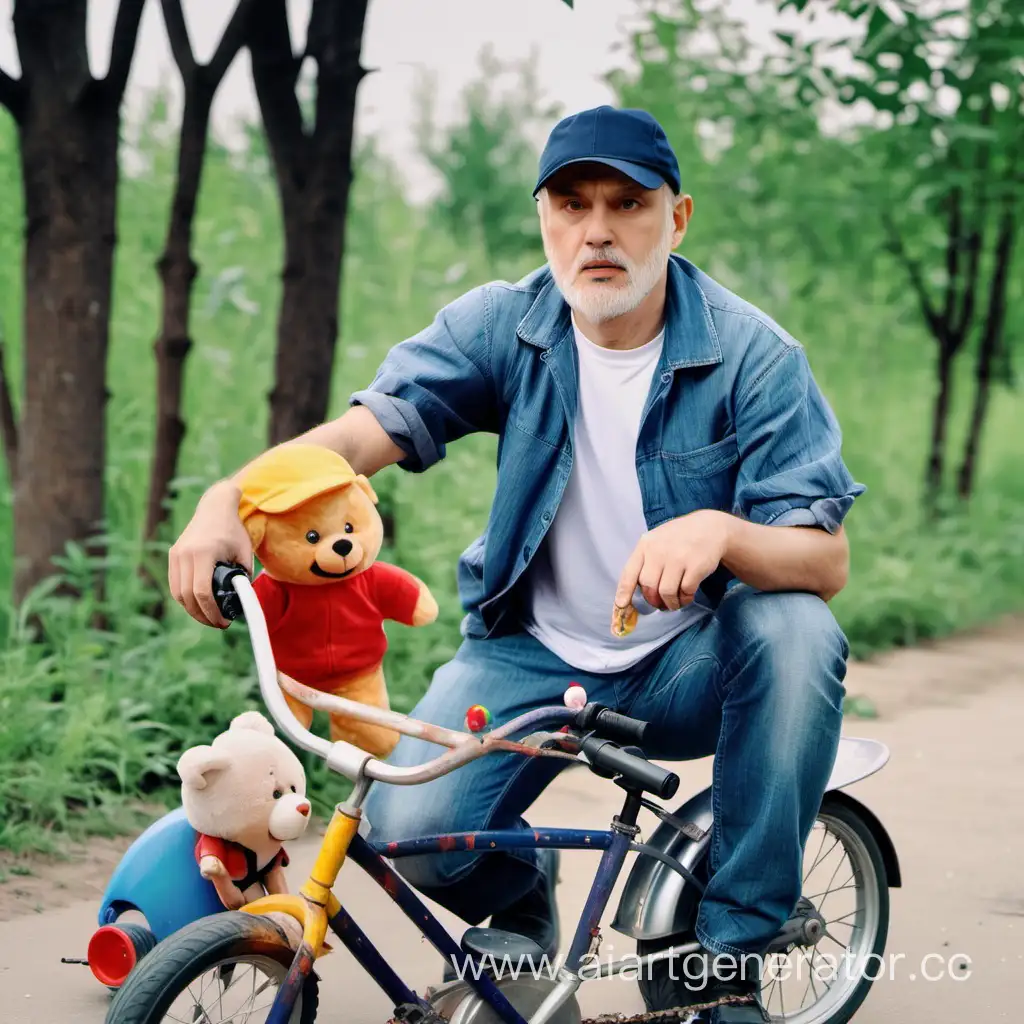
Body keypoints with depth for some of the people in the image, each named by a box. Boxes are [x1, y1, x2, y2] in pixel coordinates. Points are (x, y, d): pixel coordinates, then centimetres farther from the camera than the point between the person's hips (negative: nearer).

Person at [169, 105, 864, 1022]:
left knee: (798, 631, -33)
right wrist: (229, 497, -36)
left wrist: (718, 531, -41)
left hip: (685, 667, 0)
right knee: (412, 831, -25)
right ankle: (519, 892, 16)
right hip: (532, 654, 1)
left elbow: (826, 559, -18)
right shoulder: (503, 327, -4)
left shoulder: (753, 355, -11)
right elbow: (368, 428, -16)